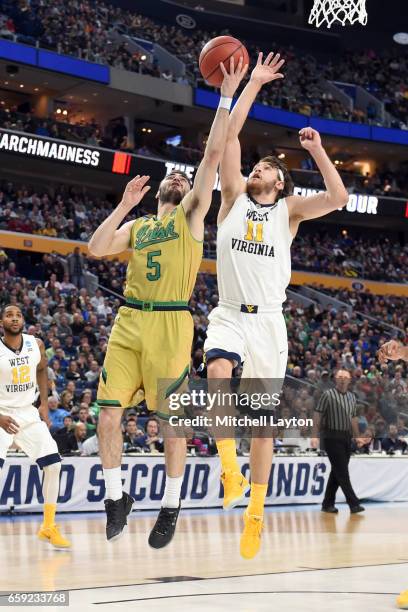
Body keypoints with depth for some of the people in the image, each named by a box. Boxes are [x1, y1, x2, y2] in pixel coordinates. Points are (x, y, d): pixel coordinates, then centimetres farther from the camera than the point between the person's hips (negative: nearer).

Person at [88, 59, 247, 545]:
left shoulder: (191, 215, 9)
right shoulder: (136, 226, 20)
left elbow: (212, 155, 0)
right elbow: (96, 248, 5)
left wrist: (226, 97, -3)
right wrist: (125, 204, 5)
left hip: (171, 323, -4)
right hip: (129, 321, 4)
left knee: (173, 419, -1)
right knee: (108, 413, -2)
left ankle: (171, 506, 11)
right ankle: (116, 498, 14)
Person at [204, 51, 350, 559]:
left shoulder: (290, 210, 8)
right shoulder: (234, 196, 9)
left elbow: (338, 198, -9)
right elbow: (229, 135, 2)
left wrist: (317, 151, -8)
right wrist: (253, 83, 2)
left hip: (268, 320, 0)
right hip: (228, 314, 0)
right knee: (218, 376, -33)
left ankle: (255, 513, 11)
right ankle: (230, 469, -23)